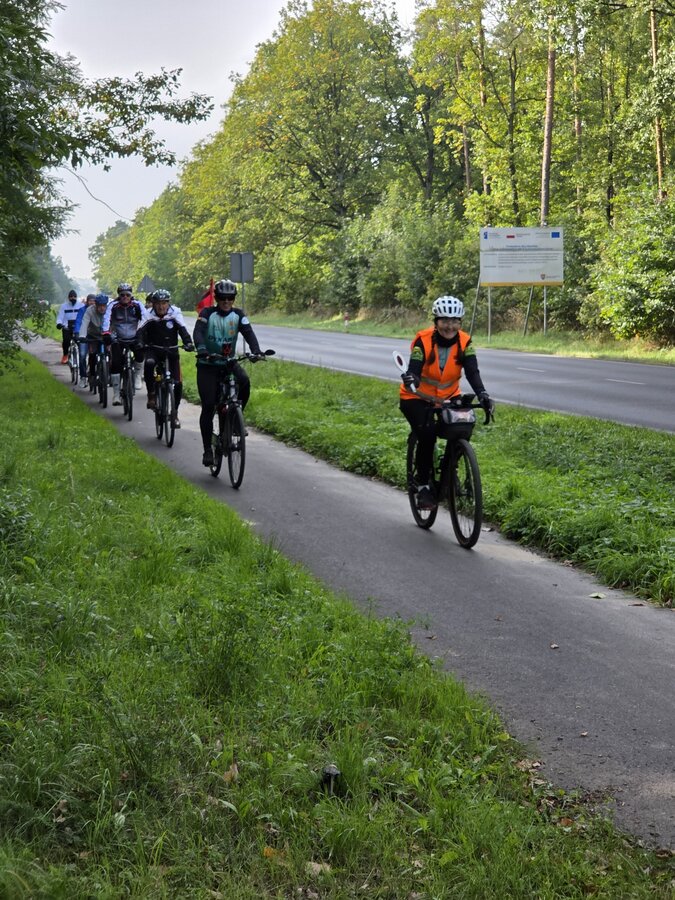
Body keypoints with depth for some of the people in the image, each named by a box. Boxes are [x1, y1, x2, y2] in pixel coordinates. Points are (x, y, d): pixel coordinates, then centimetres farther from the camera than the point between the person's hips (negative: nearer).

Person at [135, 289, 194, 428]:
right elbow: (140, 331, -18)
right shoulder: (150, 315, -7)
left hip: (171, 350, 1)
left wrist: (188, 343, -40)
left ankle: (175, 412, 12)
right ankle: (152, 394, -18)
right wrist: (139, 343, -38)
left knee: (177, 383, -7)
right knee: (149, 363, -36)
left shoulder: (175, 313, -9)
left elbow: (182, 329, -22)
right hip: (154, 349, 0)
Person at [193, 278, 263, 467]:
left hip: (229, 362, 2)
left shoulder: (238, 315, 1)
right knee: (208, 406, -9)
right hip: (207, 364, -2)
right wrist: (201, 349, -43)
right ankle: (207, 449, -1)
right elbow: (198, 332, -22)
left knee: (244, 382, -30)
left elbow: (248, 332, -12)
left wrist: (256, 351, -32)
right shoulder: (207, 313, -6)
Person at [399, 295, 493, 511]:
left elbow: (472, 372, -24)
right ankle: (424, 486, -11)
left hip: (448, 396, 4)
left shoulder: (465, 342, -13)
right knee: (427, 434, -26)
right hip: (417, 397, -4)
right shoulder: (423, 340, -21)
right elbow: (413, 370, -31)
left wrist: (482, 394, -42)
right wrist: (410, 380, -55)